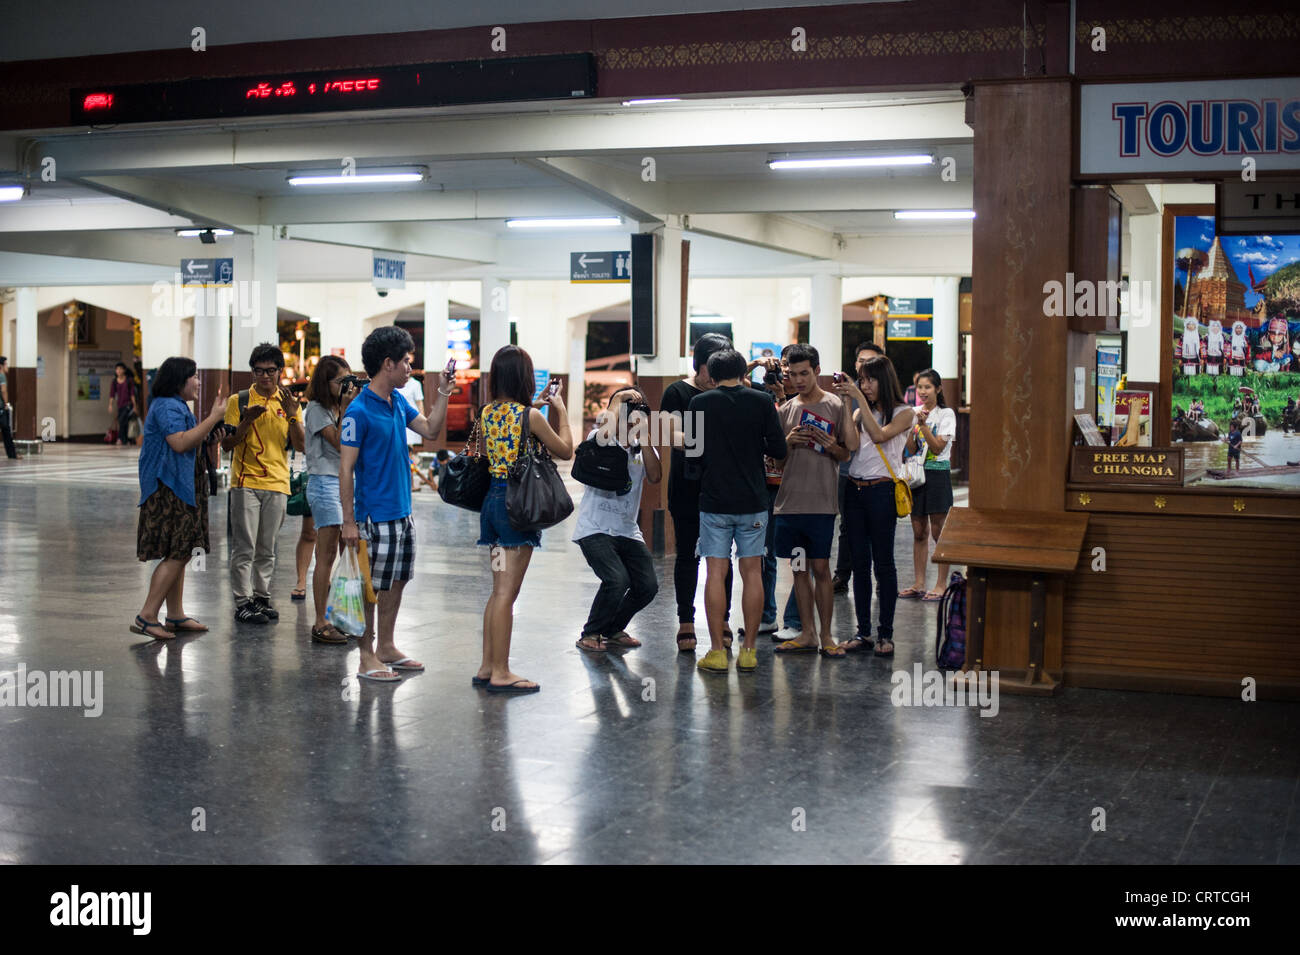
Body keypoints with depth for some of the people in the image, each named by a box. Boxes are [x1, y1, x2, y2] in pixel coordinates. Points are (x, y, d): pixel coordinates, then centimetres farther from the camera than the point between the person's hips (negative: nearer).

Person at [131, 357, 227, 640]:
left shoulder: (176, 406, 20)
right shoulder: (167, 407, -13)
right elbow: (180, 442, -25)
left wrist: (212, 417, 16)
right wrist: (214, 418, -22)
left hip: (179, 488, 11)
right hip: (168, 488, -11)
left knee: (179, 553, 11)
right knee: (177, 553, -13)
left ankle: (176, 616, 15)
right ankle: (146, 617, -14)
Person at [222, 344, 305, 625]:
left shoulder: (288, 403, 10)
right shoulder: (239, 401, 2)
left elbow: (300, 446, 3)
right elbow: (226, 445, -2)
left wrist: (292, 416, -12)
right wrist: (247, 420, -17)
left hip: (277, 485, 3)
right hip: (245, 483, -3)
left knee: (267, 548, 9)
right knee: (244, 547, -5)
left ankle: (262, 596, 17)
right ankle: (243, 601, -1)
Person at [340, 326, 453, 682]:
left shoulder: (398, 401, 8)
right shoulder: (359, 411, -16)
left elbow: (431, 429, 17)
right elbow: (345, 468, -15)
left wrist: (443, 392, 7)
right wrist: (349, 521, -17)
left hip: (403, 513, 8)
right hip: (376, 516, -8)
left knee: (397, 582, 14)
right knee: (372, 586, 0)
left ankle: (386, 647, 26)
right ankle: (367, 658, 9)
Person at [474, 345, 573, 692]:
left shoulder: (488, 412, 6)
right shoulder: (530, 416, -14)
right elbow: (566, 451, -2)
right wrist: (561, 411, 8)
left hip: (492, 500, 8)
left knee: (498, 592, 16)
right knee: (507, 593, -4)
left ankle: (487, 667, 20)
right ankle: (501, 673, 1)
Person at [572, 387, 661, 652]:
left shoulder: (643, 448, 10)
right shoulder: (598, 437, -3)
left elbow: (654, 477, -10)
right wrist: (618, 399, -19)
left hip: (627, 530, 6)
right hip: (595, 528, -5)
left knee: (647, 586, -2)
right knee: (617, 580, -23)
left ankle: (613, 630, 24)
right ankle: (590, 634, 1)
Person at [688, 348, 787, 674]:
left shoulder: (699, 403, -2)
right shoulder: (761, 402, -2)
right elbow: (779, 450, -1)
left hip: (714, 500, -1)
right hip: (753, 501, 1)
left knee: (716, 572, 2)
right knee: (752, 572, 7)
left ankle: (717, 651, 2)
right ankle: (748, 651, 9)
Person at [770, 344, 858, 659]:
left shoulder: (836, 406, 0)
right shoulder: (786, 409, 11)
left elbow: (848, 453, 2)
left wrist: (832, 447, -18)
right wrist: (788, 442, -6)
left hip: (821, 502, -4)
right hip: (790, 500, 4)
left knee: (820, 568, -3)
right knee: (799, 569, 8)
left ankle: (825, 635, 6)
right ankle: (807, 634, 16)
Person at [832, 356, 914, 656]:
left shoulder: (903, 413, 0)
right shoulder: (861, 412, 15)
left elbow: (879, 435, -17)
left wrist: (860, 399, -17)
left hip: (882, 490, -5)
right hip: (855, 489, 5)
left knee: (883, 563, -1)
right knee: (860, 563, 7)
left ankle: (886, 633, 6)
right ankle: (863, 631, 12)